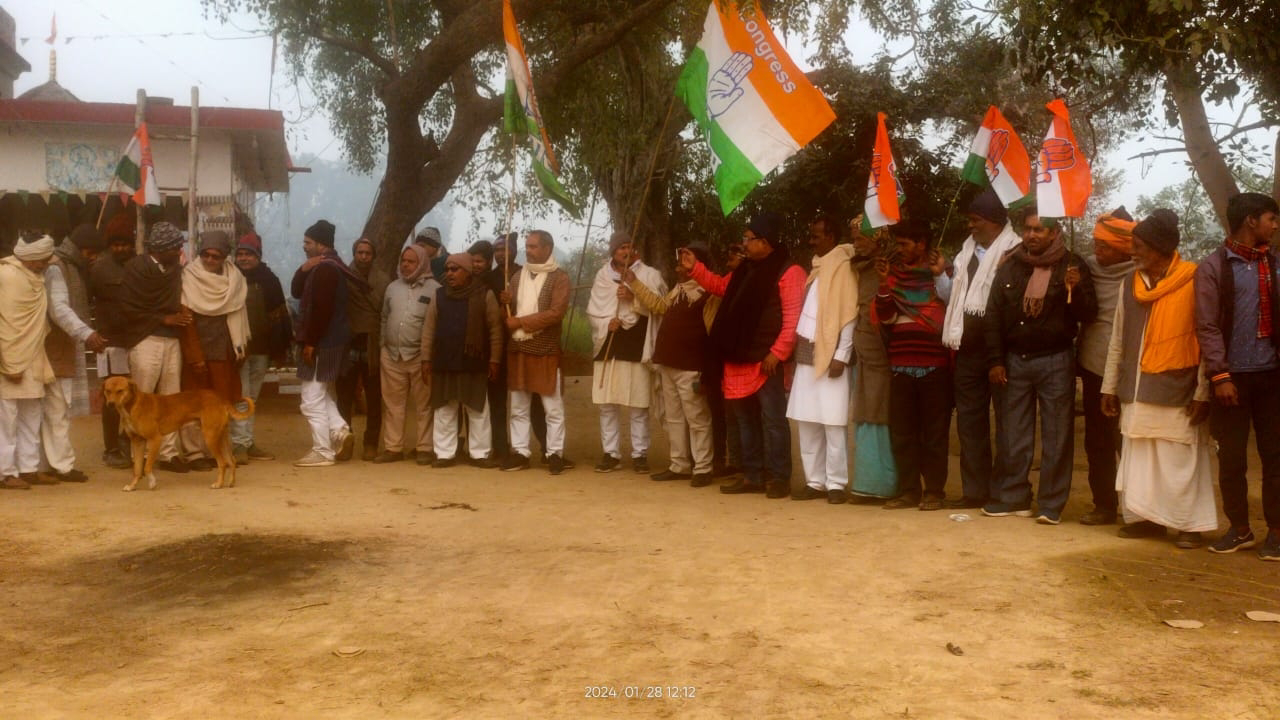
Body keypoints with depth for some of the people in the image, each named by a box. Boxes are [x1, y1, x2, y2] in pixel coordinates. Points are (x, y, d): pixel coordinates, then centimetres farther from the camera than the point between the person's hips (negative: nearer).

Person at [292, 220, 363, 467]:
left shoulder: (324, 269, -16)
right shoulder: (328, 267, 17)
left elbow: (321, 309, -23)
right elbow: (296, 292, 14)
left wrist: (310, 342, -22)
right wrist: (303, 269, -3)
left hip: (322, 343, -10)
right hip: (331, 341, 11)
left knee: (312, 400, -3)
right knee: (322, 395, 19)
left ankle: (322, 452, 2)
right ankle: (339, 430, 9)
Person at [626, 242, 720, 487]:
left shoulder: (709, 293, -11)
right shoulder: (678, 289, 16)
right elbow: (659, 306, 22)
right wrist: (634, 282, 18)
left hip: (690, 368, -9)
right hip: (668, 364, 9)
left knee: (697, 419, -2)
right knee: (674, 418, 14)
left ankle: (702, 469, 4)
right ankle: (678, 466, 23)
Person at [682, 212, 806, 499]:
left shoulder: (788, 272, -11)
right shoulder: (747, 269, 16)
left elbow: (793, 318, -17)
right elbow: (721, 286, 31)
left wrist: (777, 353, -20)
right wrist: (694, 268, 19)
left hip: (766, 360, -9)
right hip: (740, 359, 9)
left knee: (772, 419, -3)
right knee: (746, 419, 13)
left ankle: (778, 478, 3)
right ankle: (753, 476, 20)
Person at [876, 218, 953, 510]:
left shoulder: (940, 270, 4)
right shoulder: (894, 273, 12)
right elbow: (885, 317, 3)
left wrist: (940, 275, -15)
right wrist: (884, 283, -7)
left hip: (934, 366, -4)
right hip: (900, 367, 4)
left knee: (934, 431, 1)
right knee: (901, 432, 5)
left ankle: (934, 491, 8)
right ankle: (909, 490, 12)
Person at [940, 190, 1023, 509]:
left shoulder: (1013, 252, -8)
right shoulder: (968, 250, 16)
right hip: (969, 348, 8)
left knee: (1004, 421, 1)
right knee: (969, 421, 11)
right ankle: (974, 490, 19)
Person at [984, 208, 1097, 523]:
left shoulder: (1072, 266, -2)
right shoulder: (1010, 266, 6)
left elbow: (1088, 315, -5)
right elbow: (994, 315, 7)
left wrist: (1076, 289, -24)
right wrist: (995, 360, 2)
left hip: (1055, 361, -3)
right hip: (1015, 359, 3)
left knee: (1056, 436, -1)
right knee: (1015, 435, 9)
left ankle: (1051, 504, 5)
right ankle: (1013, 497, 18)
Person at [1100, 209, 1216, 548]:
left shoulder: (1194, 282, -6)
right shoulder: (1130, 284, 11)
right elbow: (1117, 341, 14)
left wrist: (1203, 391, -10)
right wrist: (1110, 387, 12)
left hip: (1177, 391, -5)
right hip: (1136, 390, 5)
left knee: (1180, 458, -1)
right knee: (1139, 457, 8)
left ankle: (1190, 524, 7)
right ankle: (1145, 517, 17)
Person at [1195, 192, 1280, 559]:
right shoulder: (1213, 267, -2)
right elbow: (1207, 326, -7)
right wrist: (1220, 375, -13)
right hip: (1233, 376, -2)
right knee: (1231, 457, 5)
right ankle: (1239, 528, 19)